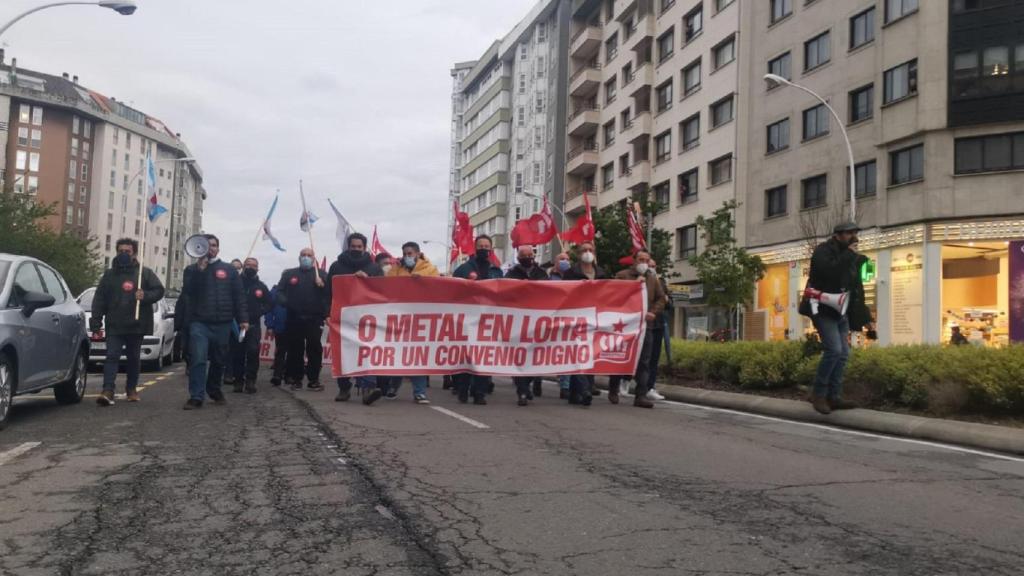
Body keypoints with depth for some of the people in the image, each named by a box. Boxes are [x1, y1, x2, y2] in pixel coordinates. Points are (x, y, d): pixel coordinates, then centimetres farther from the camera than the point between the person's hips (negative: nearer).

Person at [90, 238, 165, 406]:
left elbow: (159, 290, 3)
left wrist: (145, 296, -18)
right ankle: (107, 391, -17)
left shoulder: (145, 273, 5)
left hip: (136, 324, 0)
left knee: (134, 358, 11)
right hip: (114, 326, 0)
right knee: (112, 357, -10)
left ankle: (132, 388, 26)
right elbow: (99, 299, 7)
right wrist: (96, 322, 0)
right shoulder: (109, 274, 10)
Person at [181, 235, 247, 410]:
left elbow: (238, 296, 7)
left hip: (222, 323, 2)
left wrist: (243, 319, -3)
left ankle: (214, 390, 28)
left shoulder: (228, 270, 11)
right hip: (199, 322, -1)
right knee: (198, 359, -13)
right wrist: (199, 270, -15)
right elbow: (187, 291, -6)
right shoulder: (192, 269, 11)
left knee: (219, 361, 10)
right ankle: (196, 396, -14)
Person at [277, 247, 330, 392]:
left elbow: (330, 293, -1)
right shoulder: (289, 274, 12)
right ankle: (295, 379, 15)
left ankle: (313, 380, 4)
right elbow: (279, 291, 6)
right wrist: (285, 302, -13)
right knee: (295, 350, 6)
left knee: (314, 349, -2)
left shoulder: (321, 274, 9)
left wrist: (322, 285, -20)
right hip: (294, 319, 1)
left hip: (314, 319, -1)